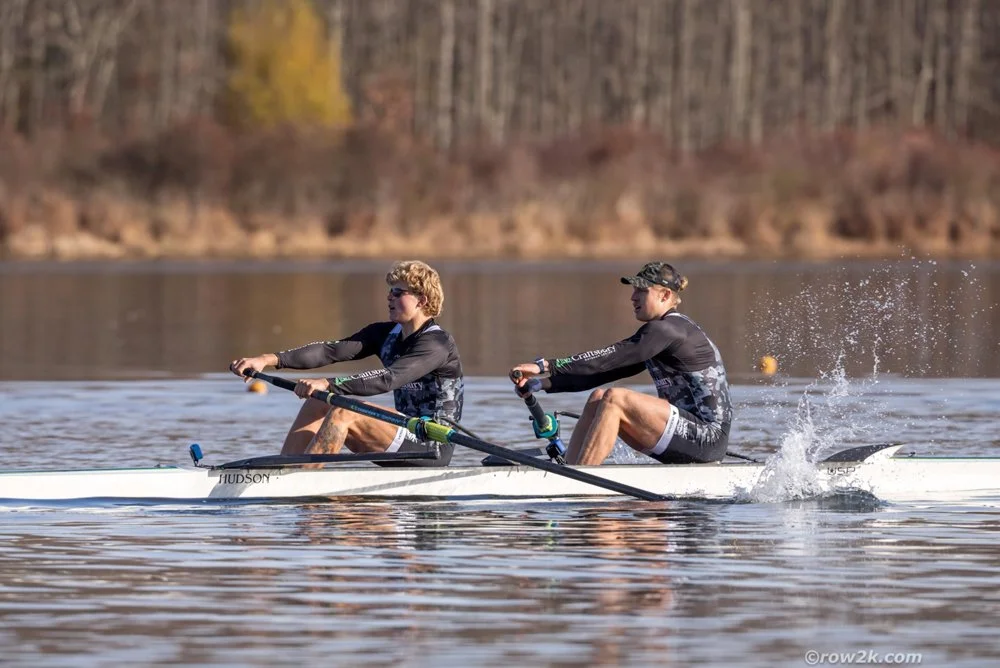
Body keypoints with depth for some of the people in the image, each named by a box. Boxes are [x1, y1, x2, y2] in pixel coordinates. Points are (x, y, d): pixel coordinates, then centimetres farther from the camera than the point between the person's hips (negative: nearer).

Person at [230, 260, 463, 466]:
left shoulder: (437, 343, -15)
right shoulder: (386, 334, 9)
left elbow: (389, 379, -31)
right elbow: (333, 350, -4)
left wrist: (328, 384, -40)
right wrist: (271, 359, -17)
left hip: (433, 446, -9)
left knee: (344, 412, -26)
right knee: (316, 405, -4)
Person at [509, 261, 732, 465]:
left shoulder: (667, 330, -12)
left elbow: (609, 358, -20)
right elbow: (603, 371, 13)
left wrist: (546, 366, -21)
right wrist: (542, 382, 4)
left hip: (709, 437, -10)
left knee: (614, 399, -22)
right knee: (598, 399, 2)